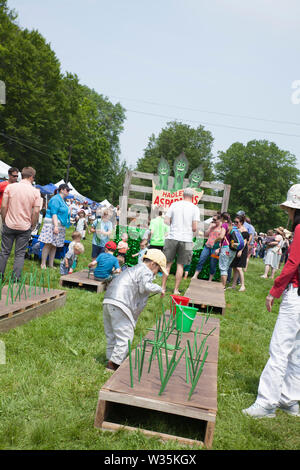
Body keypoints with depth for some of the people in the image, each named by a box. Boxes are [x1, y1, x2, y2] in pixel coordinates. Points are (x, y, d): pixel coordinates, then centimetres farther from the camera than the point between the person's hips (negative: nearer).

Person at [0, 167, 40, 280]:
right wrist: (32, 226, 6)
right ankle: (16, 279, 8)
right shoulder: (35, 192, -4)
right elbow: (36, 212, -7)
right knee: (20, 254, 7)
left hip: (9, 225, 0)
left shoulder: (10, 187, -4)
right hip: (25, 227, 0)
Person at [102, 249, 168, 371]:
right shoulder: (146, 271, 0)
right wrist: (159, 288, -2)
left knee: (111, 335, 18)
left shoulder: (133, 269, 29)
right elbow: (146, 286, -18)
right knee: (125, 337, -3)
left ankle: (110, 360, 25)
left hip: (108, 300, 10)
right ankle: (113, 364, -3)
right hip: (120, 305, -10)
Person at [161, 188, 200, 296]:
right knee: (180, 265, 8)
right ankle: (176, 290, 10)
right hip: (186, 239, -1)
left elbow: (166, 221, -1)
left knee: (168, 263, 9)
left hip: (172, 237, 1)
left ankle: (163, 288, 11)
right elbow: (195, 228, -8)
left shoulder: (174, 204, 1)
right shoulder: (195, 208, -3)